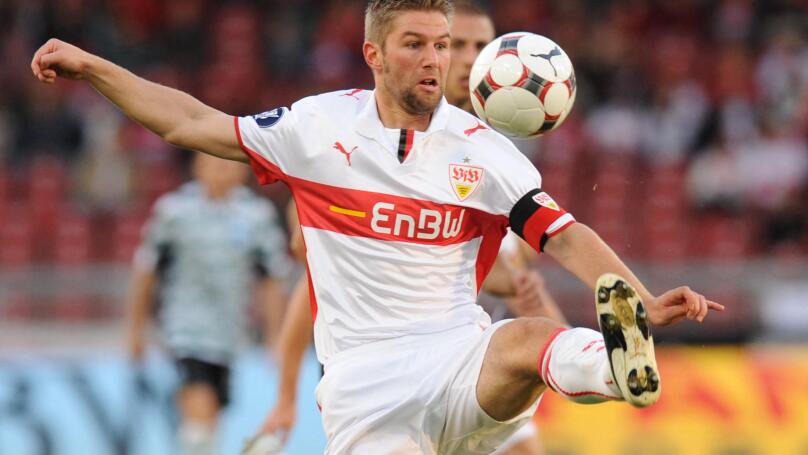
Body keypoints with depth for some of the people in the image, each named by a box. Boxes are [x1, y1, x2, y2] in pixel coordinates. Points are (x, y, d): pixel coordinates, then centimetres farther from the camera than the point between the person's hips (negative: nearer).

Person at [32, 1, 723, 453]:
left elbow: (564, 236, -1)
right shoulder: (320, 125, 7)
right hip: (362, 378, 1)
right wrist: (93, 68, 16)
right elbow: (194, 125, 17)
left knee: (534, 339, -37)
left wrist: (644, 304, -16)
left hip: (459, 359, -1)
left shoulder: (479, 148, 4)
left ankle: (619, 359, -67)